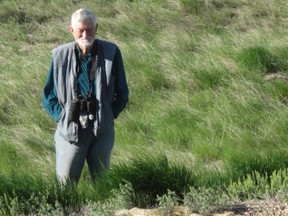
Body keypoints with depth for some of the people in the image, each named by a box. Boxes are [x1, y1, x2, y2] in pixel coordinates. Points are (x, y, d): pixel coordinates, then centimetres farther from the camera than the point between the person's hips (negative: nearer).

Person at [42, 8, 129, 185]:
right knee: (65, 183, 3)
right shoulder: (60, 55, -5)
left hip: (102, 131, 0)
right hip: (70, 130, 0)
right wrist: (61, 117, -4)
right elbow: (48, 95, 6)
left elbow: (122, 92, 6)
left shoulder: (111, 52, -5)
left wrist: (110, 115, -2)